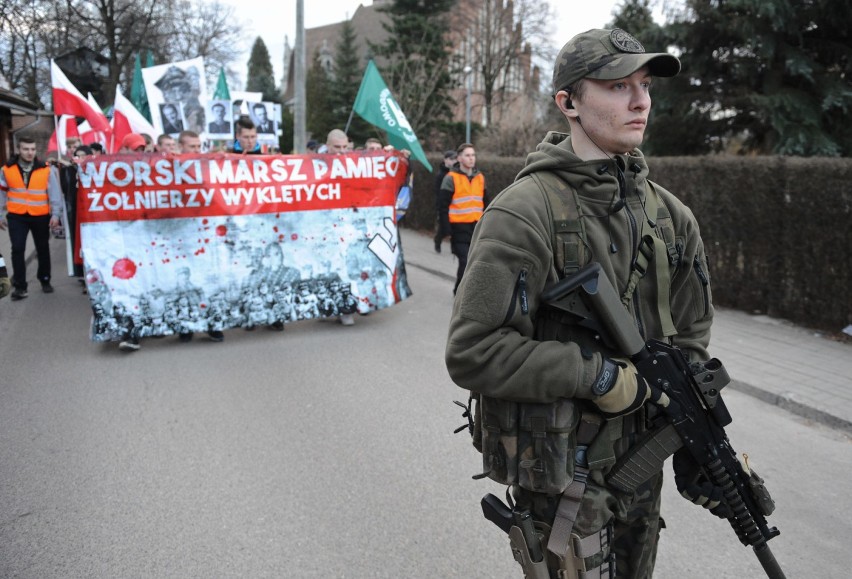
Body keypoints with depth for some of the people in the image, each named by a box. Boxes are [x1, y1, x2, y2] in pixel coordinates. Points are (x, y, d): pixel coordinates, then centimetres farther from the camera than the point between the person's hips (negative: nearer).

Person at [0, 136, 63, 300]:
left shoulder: (45, 170, -5)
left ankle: (45, 280, 29)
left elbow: (55, 193, -4)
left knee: (43, 249, 12)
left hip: (41, 217, 0)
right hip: (16, 216, 0)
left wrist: (55, 214, -11)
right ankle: (20, 286, 2)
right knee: (17, 250, -4)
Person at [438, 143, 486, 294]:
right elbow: (443, 205, -8)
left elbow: (484, 203, 18)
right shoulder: (451, 178, -5)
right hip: (459, 227, -6)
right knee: (465, 262, -11)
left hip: (477, 227, 6)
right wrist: (446, 228, -14)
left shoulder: (480, 177, 12)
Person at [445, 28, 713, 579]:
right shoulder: (525, 213, -18)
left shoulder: (670, 215, 3)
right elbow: (472, 352, -23)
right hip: (561, 475, -6)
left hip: (642, 465, 7)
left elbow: (690, 337, 10)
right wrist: (597, 373, -22)